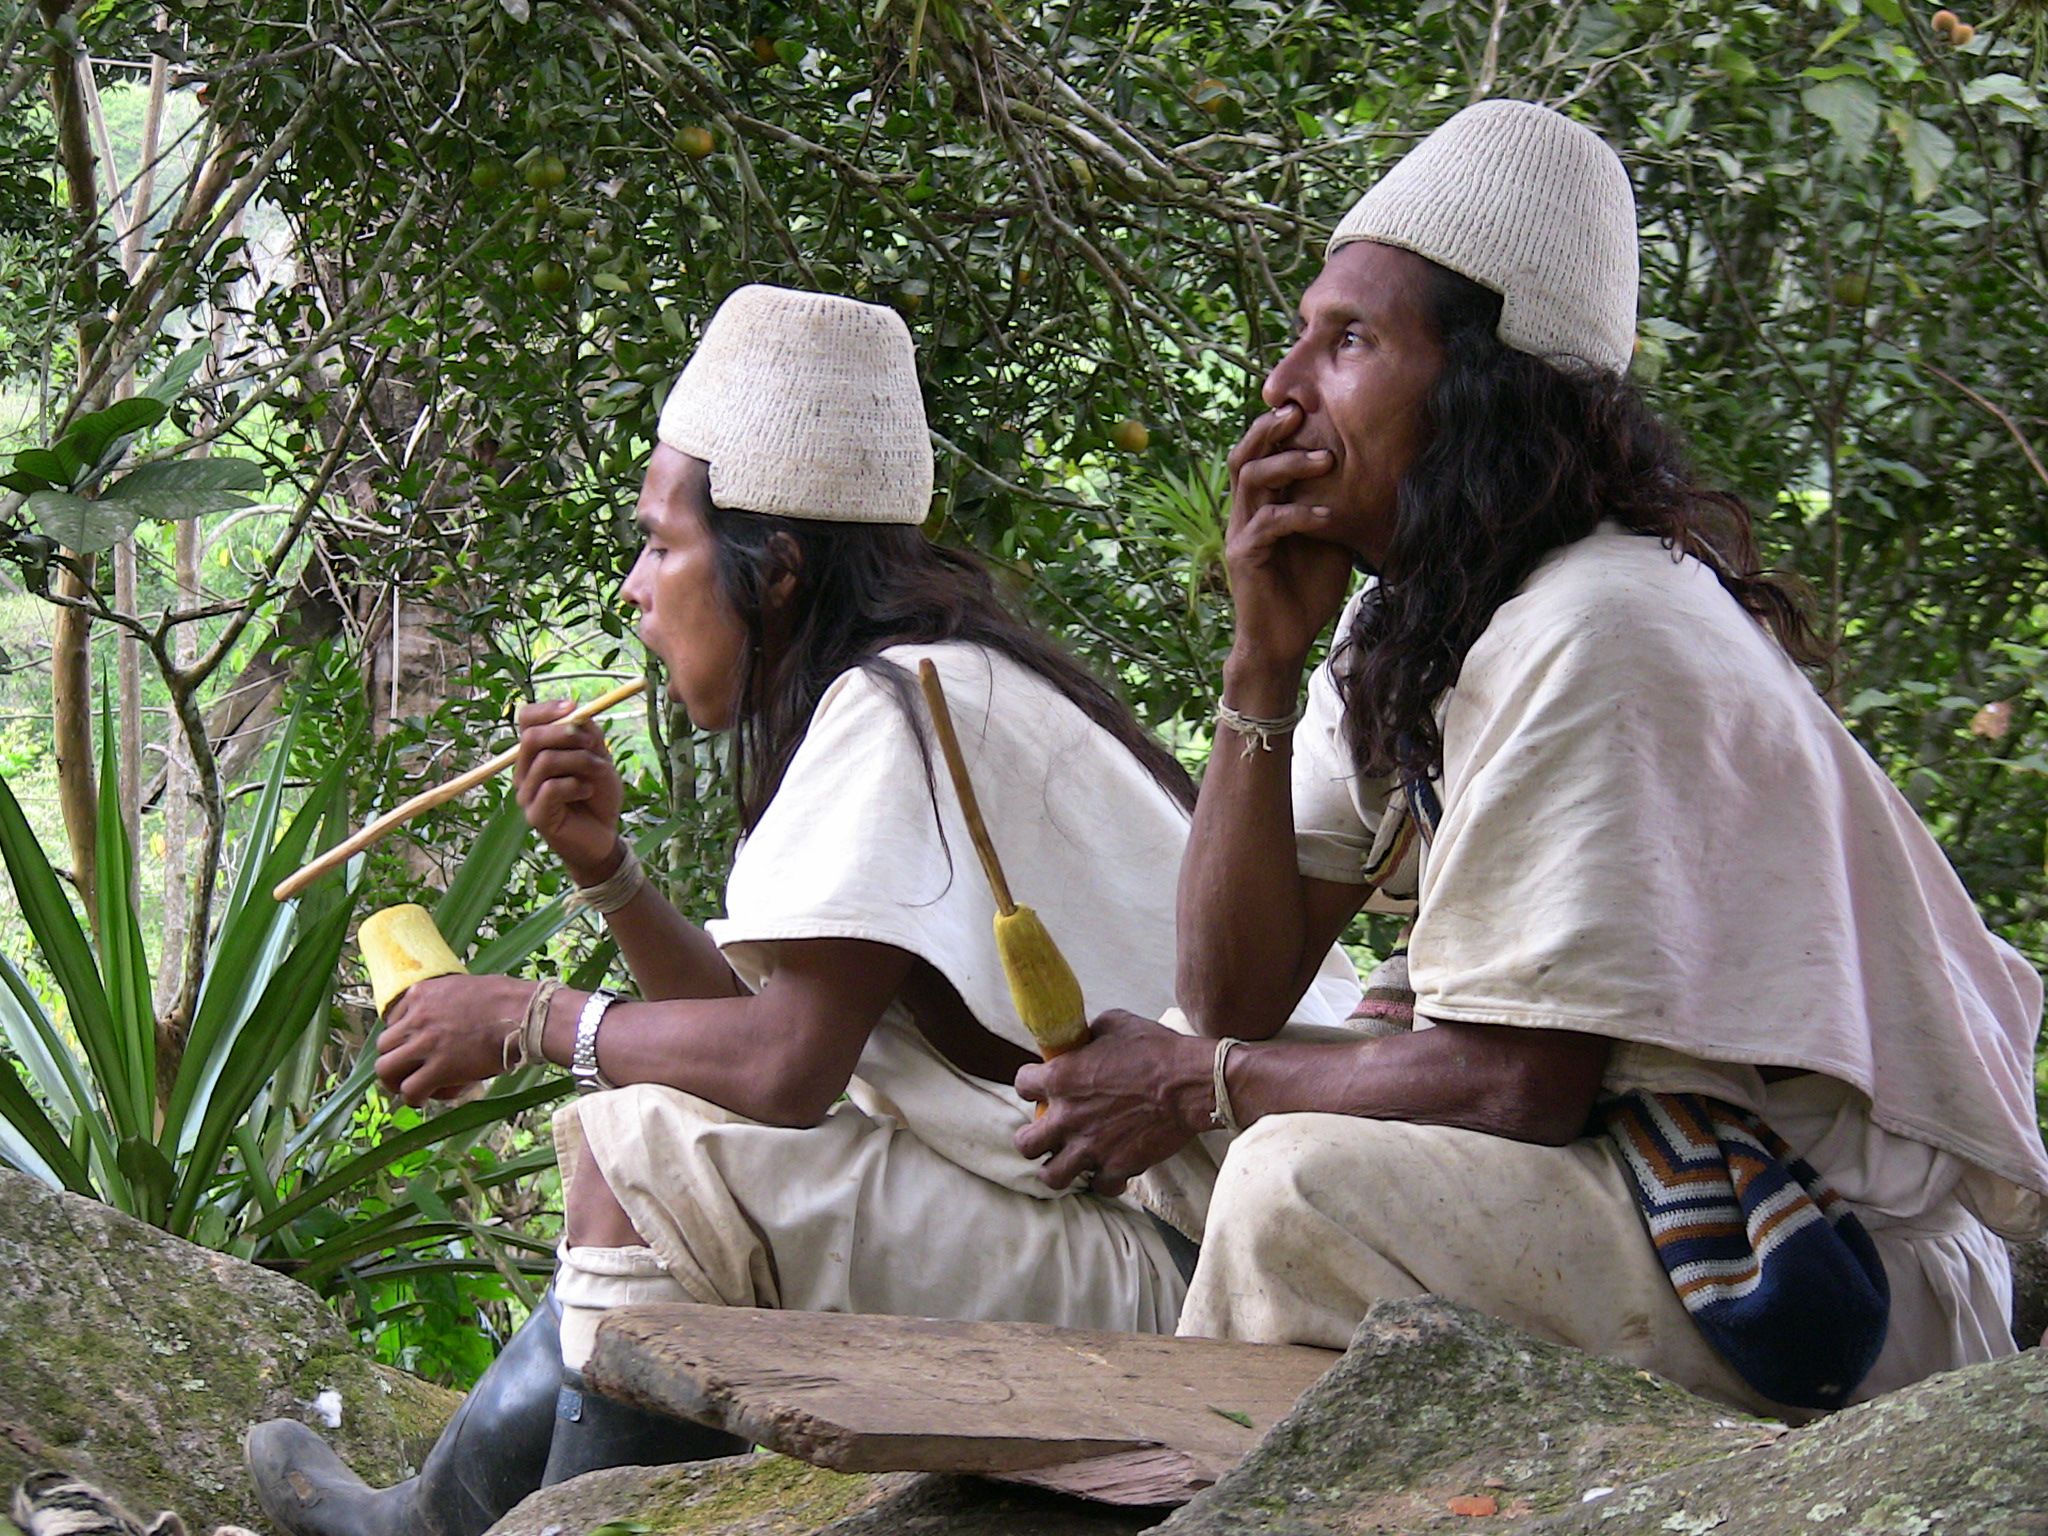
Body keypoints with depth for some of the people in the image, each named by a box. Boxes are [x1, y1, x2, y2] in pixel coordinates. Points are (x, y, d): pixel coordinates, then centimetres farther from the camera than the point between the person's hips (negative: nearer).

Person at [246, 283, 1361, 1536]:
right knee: (649, 1155, 20)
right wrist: (606, 867, 2)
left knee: (640, 1149, -19)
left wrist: (528, 1019, -10)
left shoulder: (904, 703, -15)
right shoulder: (934, 687, 14)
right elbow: (771, 1029, 13)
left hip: (1140, 1268, -11)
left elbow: (787, 1064, -23)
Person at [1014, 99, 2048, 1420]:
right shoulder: (1401, 628, 7)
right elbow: (1238, 995, 2)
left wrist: (1197, 1083, -9)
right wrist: (1265, 660, -8)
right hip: (1689, 1170, 9)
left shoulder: (1600, 639, -21)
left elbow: (1522, 1083, -22)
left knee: (1304, 1186, -23)